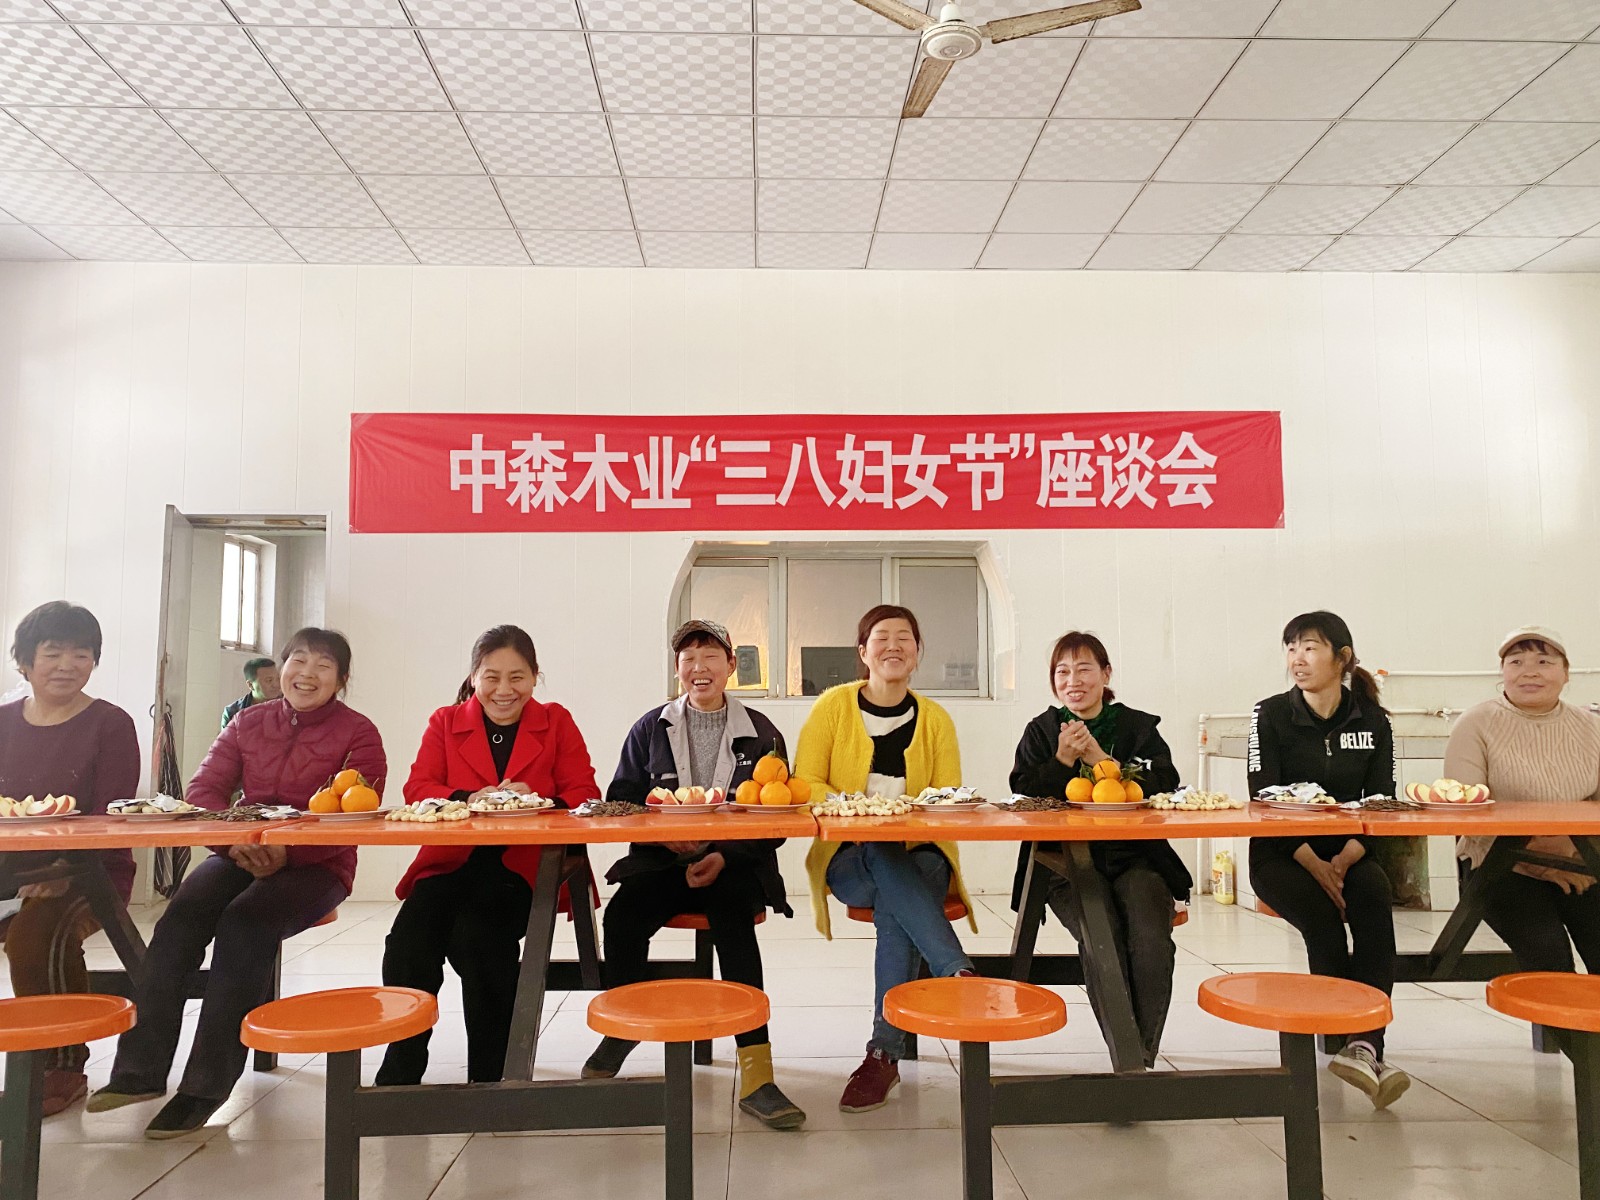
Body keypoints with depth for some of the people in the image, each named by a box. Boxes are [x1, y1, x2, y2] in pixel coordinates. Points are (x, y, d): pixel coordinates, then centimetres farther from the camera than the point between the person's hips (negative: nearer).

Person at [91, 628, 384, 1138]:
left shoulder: (359, 734, -2)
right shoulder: (249, 723, 11)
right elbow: (204, 789, 4)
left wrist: (286, 852, -27)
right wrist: (236, 842, -17)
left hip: (315, 866, -4)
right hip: (242, 854, 4)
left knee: (245, 921, -30)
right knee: (182, 914, -24)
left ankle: (207, 1086, -23)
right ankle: (140, 1069, -17)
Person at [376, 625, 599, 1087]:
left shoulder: (556, 722, 11)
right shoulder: (445, 722, 14)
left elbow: (584, 795, 3)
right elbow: (417, 789, 3)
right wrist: (472, 800, -16)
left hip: (523, 869, -2)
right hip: (451, 864, 2)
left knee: (478, 936, -30)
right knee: (407, 941, -26)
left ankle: (489, 1075, -10)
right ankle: (399, 1075, -7)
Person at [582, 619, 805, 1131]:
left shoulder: (760, 733, 8)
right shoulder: (649, 729, 12)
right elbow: (619, 803, 8)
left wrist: (726, 856, -14)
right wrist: (663, 835, -12)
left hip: (734, 865, -1)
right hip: (662, 861, 2)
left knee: (733, 915, -34)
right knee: (623, 914, -30)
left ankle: (755, 1071, -35)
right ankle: (621, 1029, -6)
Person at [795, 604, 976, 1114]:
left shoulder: (936, 720, 8)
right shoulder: (833, 706, 3)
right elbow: (805, 784, -3)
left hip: (917, 857, 1)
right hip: (850, 860, -1)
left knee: (894, 910, -33)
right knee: (886, 862, -36)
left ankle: (885, 1051, -30)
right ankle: (960, 974, -42)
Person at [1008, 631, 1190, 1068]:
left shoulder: (1139, 726, 11)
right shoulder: (1040, 731, 12)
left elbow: (1166, 787, -6)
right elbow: (1022, 795, 1)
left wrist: (1101, 760, -13)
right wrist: (1063, 760, -12)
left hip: (1134, 856, 1)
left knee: (1151, 939, -27)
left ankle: (1143, 1052, -10)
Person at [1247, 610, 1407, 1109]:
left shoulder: (1372, 721, 5)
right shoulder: (1271, 715, -4)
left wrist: (1344, 861, -16)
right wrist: (1314, 866, -19)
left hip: (1347, 851, 2)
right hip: (1280, 854, -2)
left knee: (1376, 899, -29)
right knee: (1321, 917, -30)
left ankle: (1364, 1044, -36)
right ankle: (1350, 1041, -22)